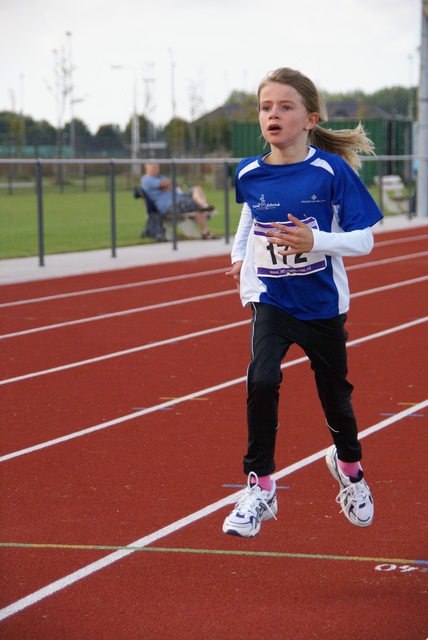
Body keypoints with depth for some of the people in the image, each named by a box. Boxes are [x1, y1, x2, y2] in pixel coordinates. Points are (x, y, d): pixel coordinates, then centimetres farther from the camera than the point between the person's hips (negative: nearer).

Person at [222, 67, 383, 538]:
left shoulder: (332, 171, -15)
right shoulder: (250, 174, -4)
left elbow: (364, 239, -14)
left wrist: (315, 241, -29)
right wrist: (239, 255, 9)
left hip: (322, 302, -1)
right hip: (270, 299, 1)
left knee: (335, 394, 14)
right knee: (262, 379, -22)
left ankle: (348, 466, 45)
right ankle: (260, 488, -11)